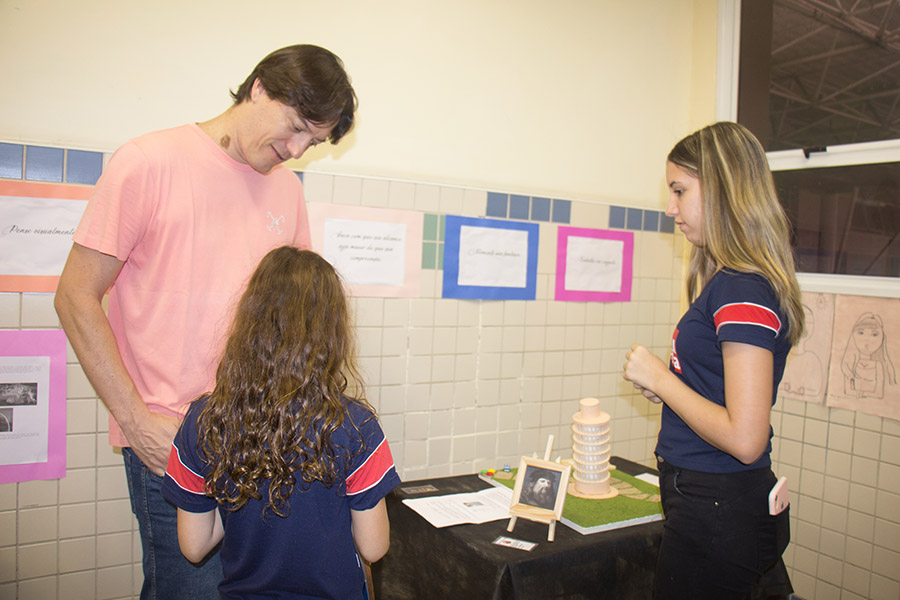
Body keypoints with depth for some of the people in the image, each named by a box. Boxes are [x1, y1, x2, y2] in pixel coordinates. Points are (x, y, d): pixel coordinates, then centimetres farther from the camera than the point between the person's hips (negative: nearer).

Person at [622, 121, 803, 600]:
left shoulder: (745, 291, -21)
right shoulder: (730, 280, 8)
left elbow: (744, 439, -25)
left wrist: (659, 378, -16)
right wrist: (666, 388, 4)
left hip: (718, 513, -9)